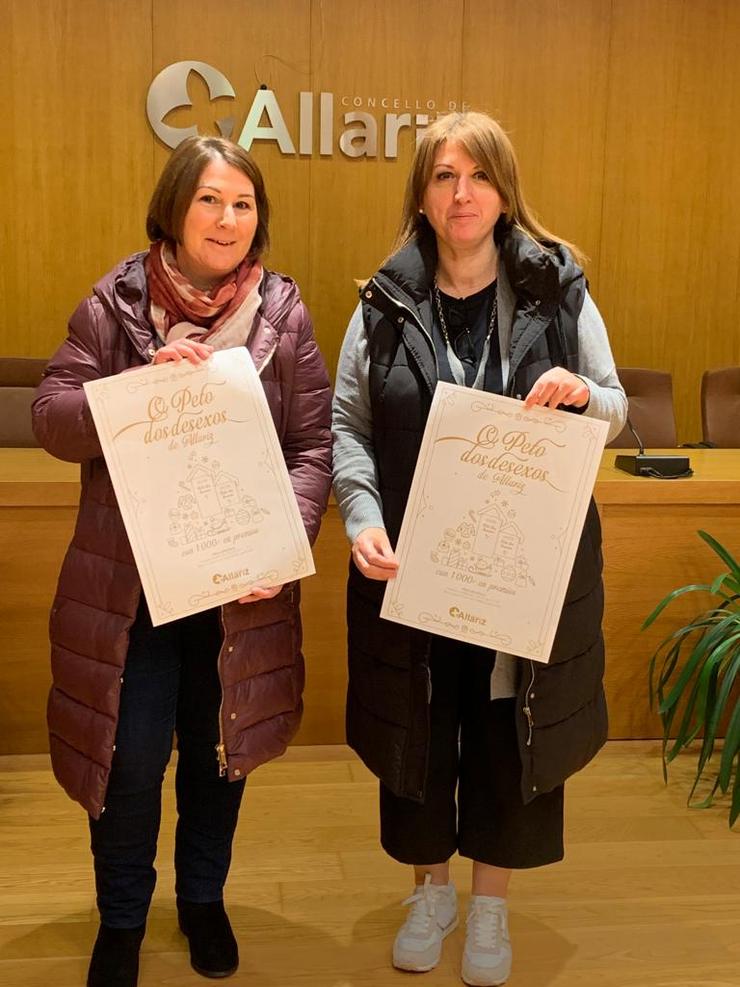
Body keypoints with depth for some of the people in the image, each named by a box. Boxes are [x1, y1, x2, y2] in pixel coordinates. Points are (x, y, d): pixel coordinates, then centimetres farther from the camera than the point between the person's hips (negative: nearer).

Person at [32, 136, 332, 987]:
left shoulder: (283, 313, -2)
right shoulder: (115, 303, -3)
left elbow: (313, 445, -4)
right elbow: (52, 421, -8)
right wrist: (145, 383, -23)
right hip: (129, 581, -1)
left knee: (220, 748, 16)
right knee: (130, 757, 4)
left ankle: (203, 899, 42)